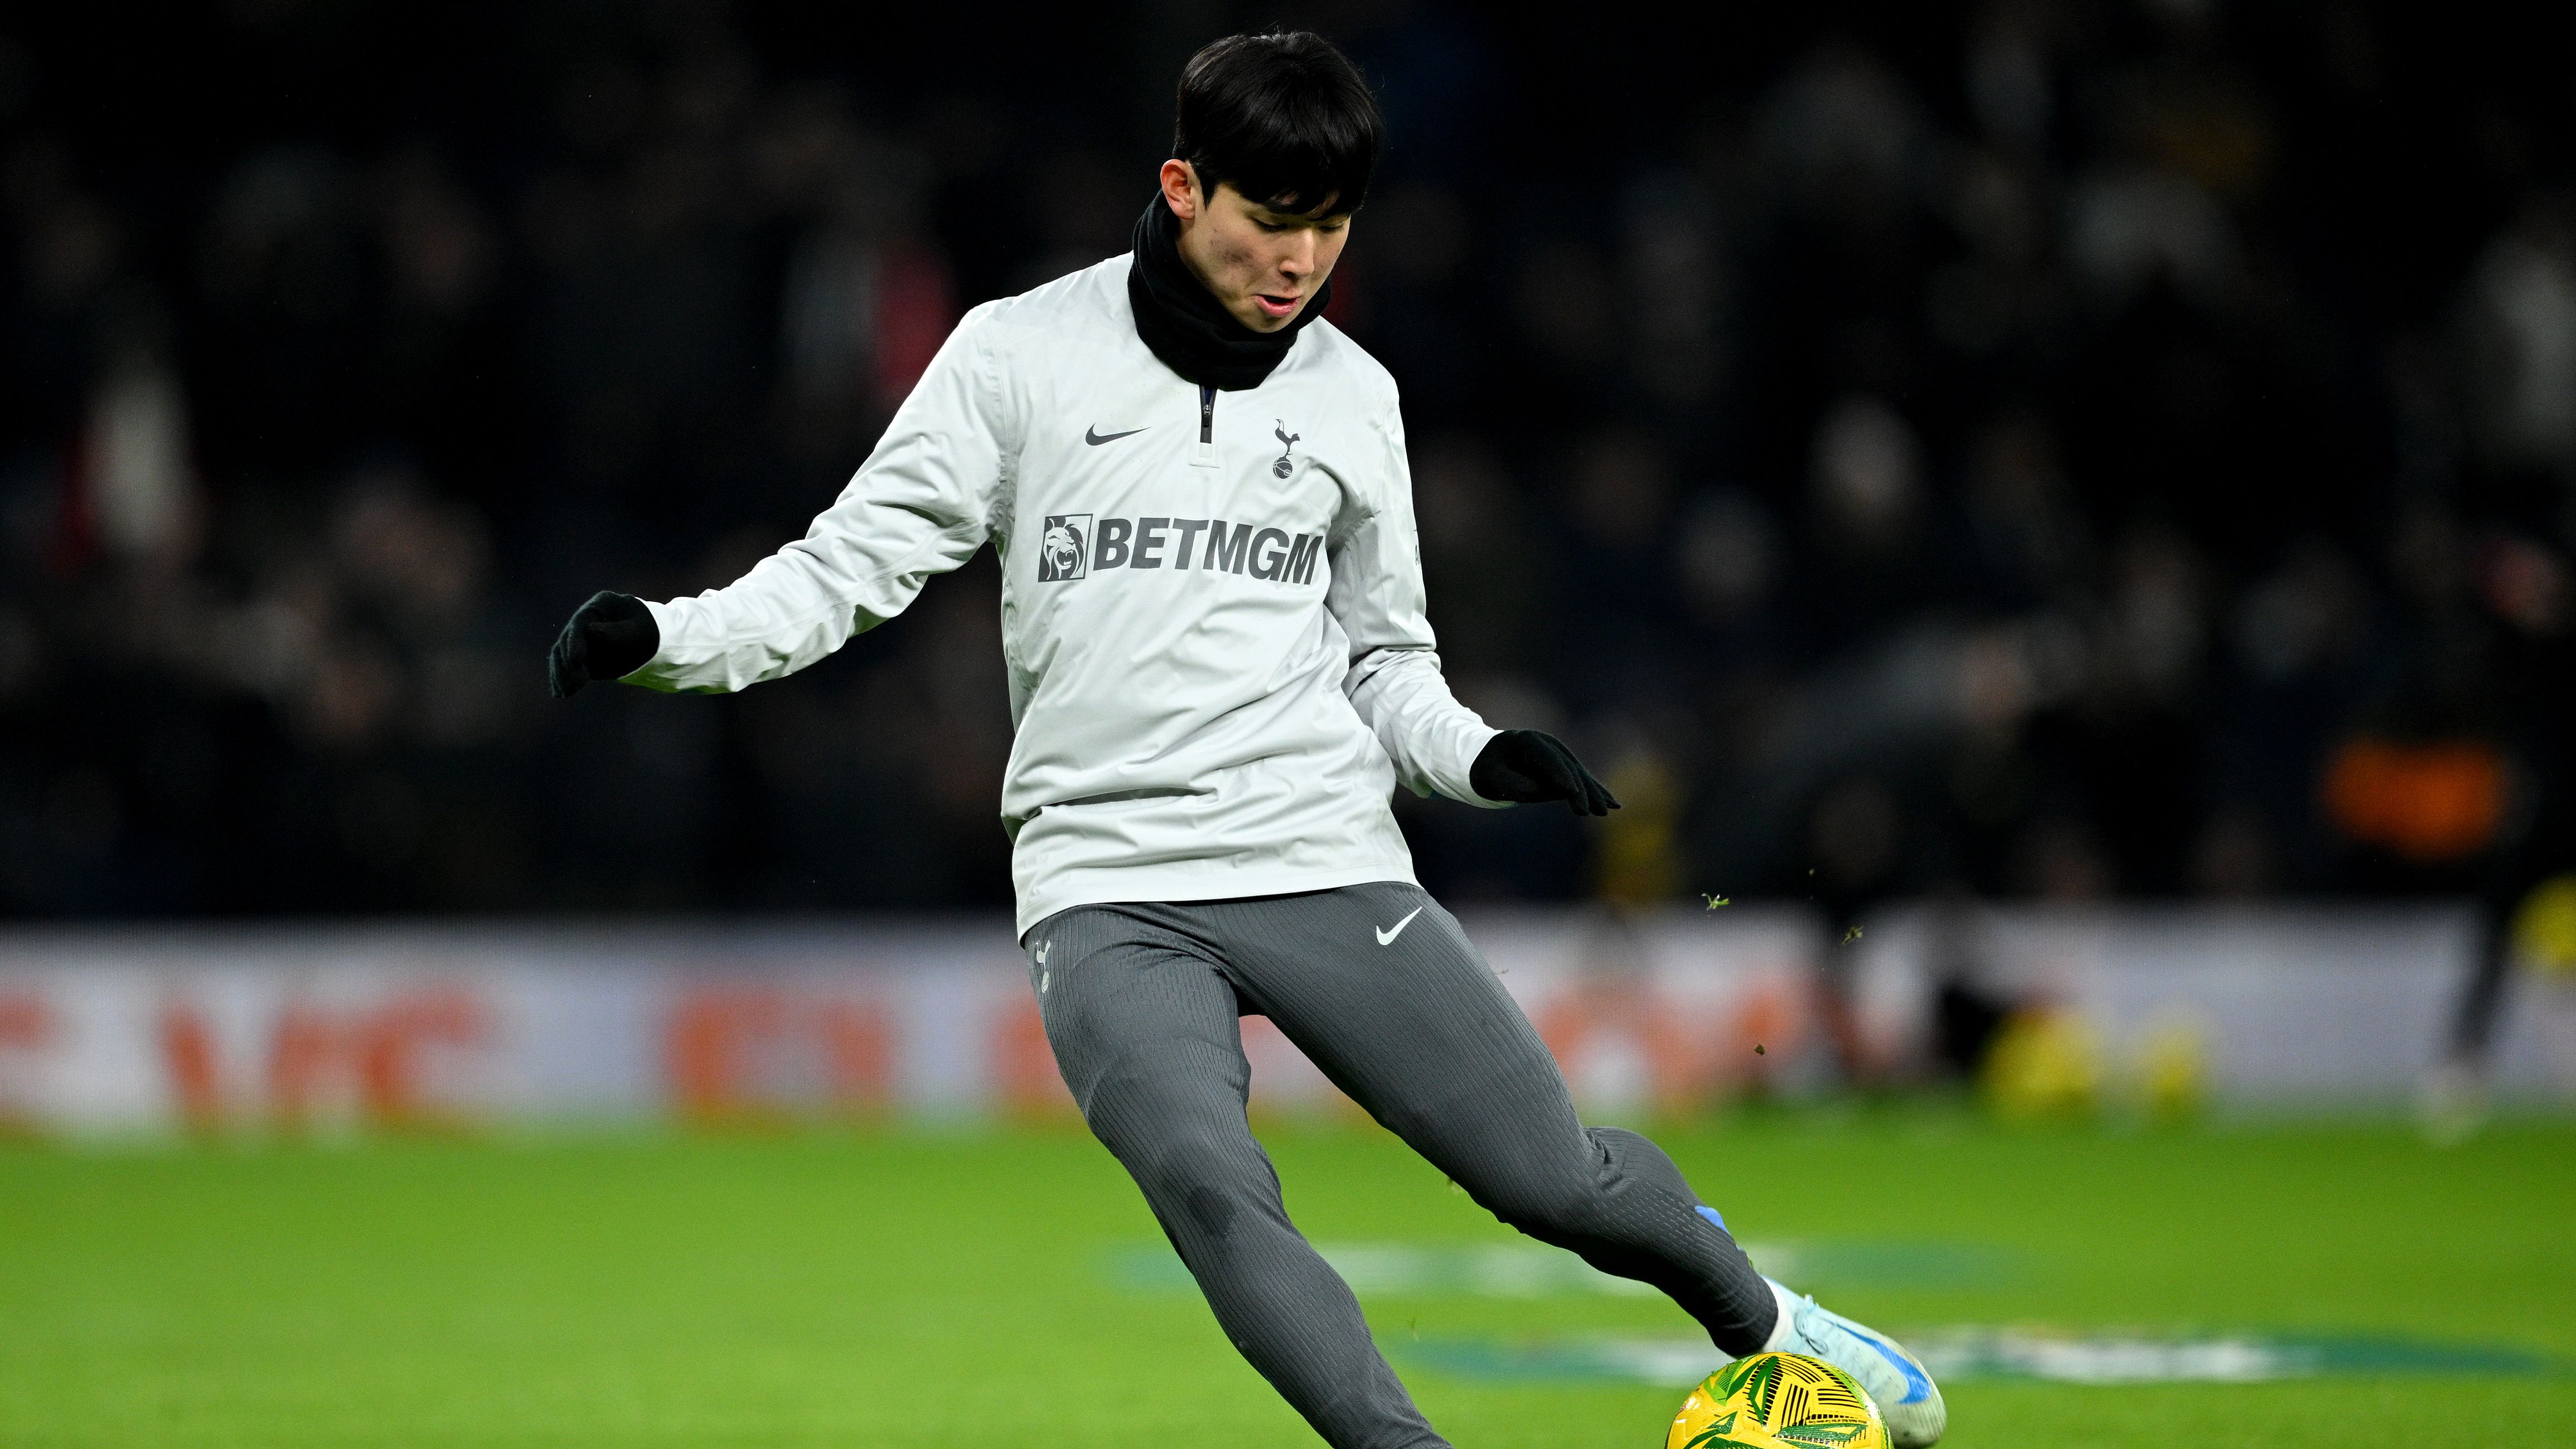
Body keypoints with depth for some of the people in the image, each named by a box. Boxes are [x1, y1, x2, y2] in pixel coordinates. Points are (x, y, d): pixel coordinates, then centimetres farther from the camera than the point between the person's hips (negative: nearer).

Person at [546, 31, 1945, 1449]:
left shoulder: (1351, 396, 9)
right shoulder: (1020, 356, 1)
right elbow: (854, 561, 2)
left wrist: (1477, 756, -3)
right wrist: (668, 637, -13)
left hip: (1326, 858, 2)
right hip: (1105, 886, -2)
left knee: (1555, 1178, -1)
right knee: (1208, 1183, -29)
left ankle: (1760, 1320, 29)